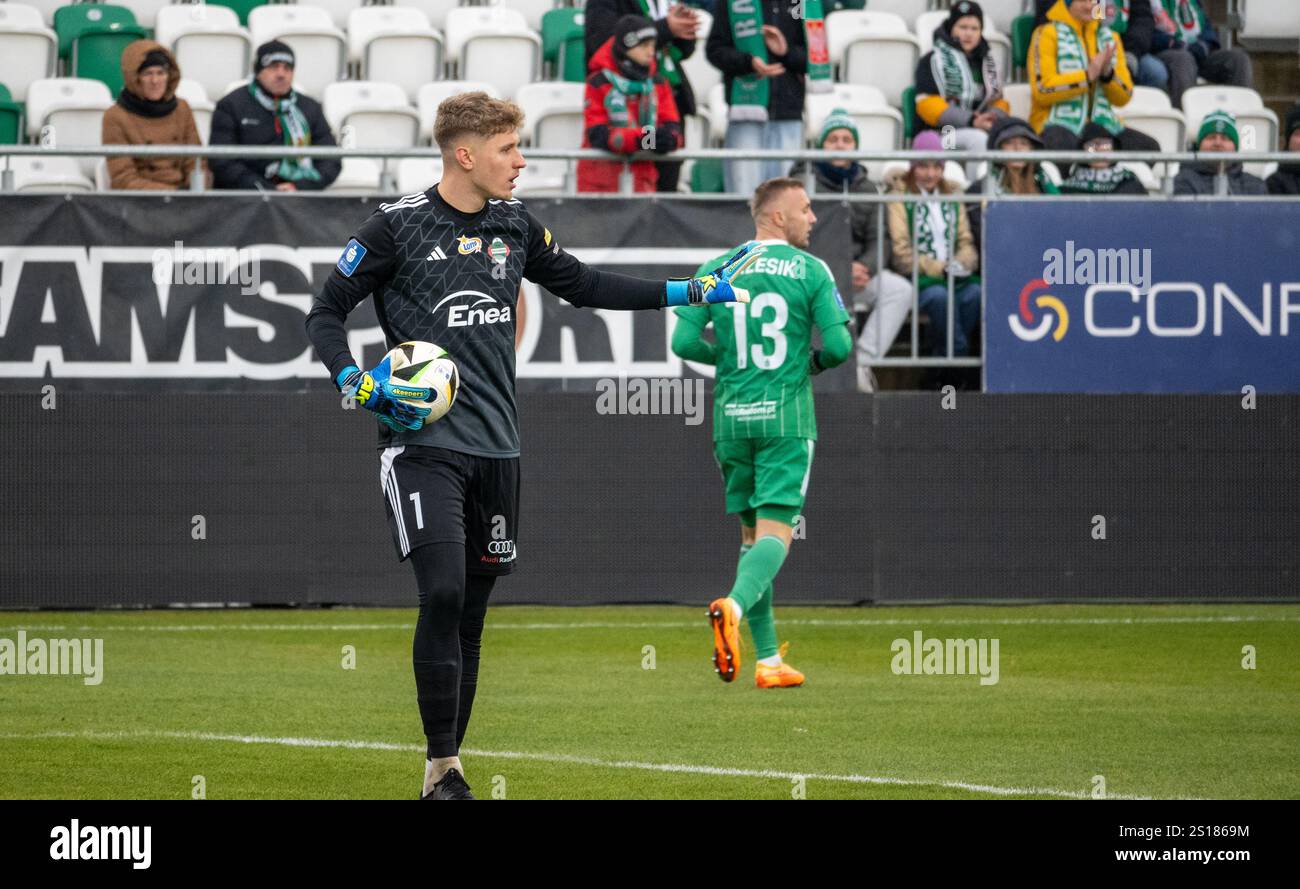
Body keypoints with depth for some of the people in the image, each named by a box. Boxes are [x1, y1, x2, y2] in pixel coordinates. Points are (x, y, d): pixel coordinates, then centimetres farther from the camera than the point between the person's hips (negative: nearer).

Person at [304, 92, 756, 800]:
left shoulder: (515, 228, 11)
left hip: (495, 449, 5)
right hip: (422, 442, -5)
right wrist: (355, 382, -17)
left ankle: (447, 766, 16)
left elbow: (582, 285, 23)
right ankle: (441, 770, -13)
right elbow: (326, 313, 1)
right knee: (443, 594, -20)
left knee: (470, 613, 7)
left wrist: (690, 291, 18)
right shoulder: (398, 226, -4)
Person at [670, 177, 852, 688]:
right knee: (775, 531, -6)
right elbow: (839, 344, -8)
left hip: (732, 416, 4)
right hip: (787, 416, -4)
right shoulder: (811, 271, -3)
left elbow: (684, 342, 0)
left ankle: (768, 660, 11)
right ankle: (734, 605, -37)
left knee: (752, 533, 13)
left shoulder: (716, 271, 5)